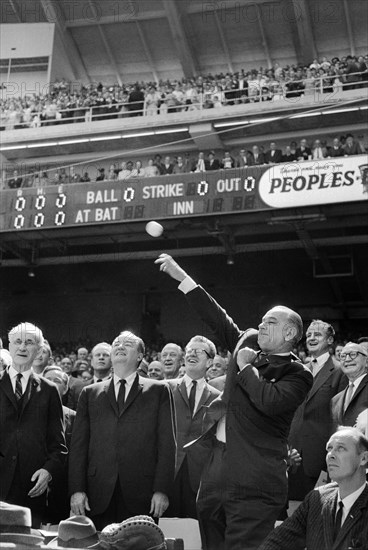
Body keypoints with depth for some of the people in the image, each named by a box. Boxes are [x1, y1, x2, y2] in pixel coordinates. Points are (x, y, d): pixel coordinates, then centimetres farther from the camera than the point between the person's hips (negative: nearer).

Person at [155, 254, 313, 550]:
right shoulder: (248, 343, 14)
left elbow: (269, 401, -22)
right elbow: (219, 320, 15)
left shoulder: (297, 373, -5)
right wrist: (182, 277, 14)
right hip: (217, 467, 7)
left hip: (254, 480, -7)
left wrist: (246, 368, -8)